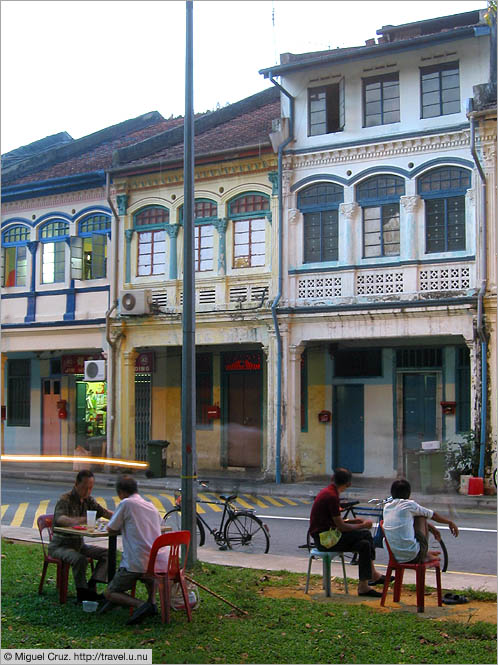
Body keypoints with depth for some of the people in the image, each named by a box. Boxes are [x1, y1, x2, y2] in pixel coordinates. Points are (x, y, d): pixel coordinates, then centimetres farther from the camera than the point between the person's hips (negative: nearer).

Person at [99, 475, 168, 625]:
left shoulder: (126, 503, -3)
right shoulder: (152, 507, 17)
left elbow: (111, 530, 5)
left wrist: (122, 527, 26)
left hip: (137, 564, -6)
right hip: (161, 563, 6)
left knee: (109, 593, 11)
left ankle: (140, 604, -16)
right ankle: (152, 601, 12)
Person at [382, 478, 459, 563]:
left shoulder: (386, 507, 12)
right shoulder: (409, 504, -5)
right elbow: (433, 515, 9)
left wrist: (431, 527, 37)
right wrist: (450, 523, 28)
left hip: (394, 557, 6)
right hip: (412, 557, -6)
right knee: (421, 516, 10)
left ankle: (426, 554, 38)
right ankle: (425, 555, 18)